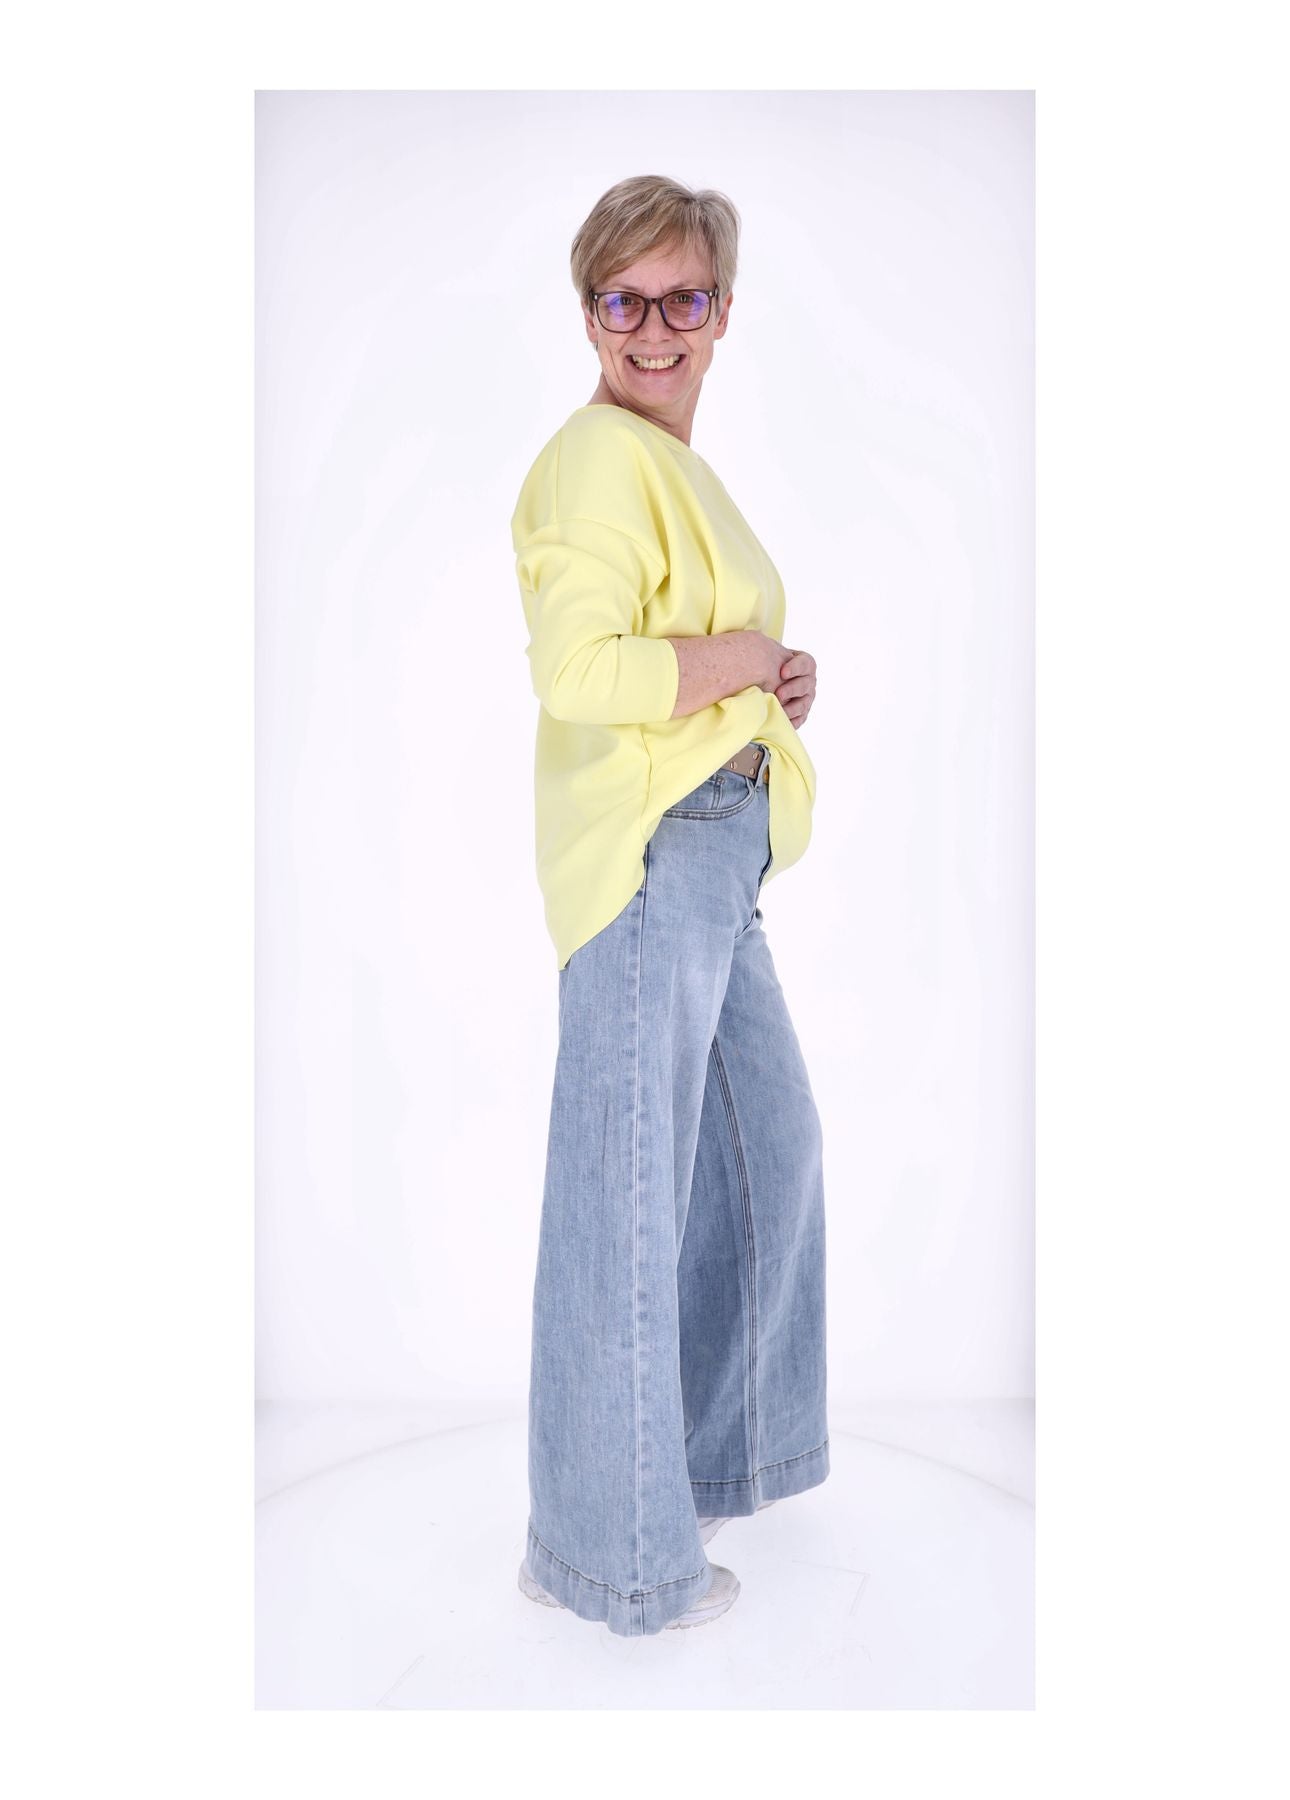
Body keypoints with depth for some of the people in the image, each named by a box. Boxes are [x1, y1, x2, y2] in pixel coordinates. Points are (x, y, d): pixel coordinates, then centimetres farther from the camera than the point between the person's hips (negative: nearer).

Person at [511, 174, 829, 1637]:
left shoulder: (675, 462, 20)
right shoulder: (601, 455, -11)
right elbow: (578, 671, -24)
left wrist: (765, 682, 9)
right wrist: (752, 657, -12)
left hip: (717, 848, 11)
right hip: (647, 848, -11)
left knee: (768, 1140, 20)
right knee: (632, 1186, -1)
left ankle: (703, 1451, 41)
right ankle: (610, 1547, 18)